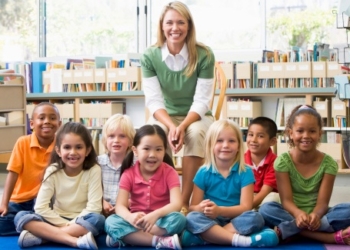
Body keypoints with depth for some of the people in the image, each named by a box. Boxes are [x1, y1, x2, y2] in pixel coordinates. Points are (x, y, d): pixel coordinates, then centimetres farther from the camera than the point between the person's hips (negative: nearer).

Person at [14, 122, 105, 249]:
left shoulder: (93, 171, -9)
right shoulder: (52, 171, -5)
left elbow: (94, 207, -14)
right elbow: (41, 207, -10)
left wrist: (71, 224, -19)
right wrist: (65, 225, -17)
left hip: (81, 221, -2)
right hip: (57, 221, 2)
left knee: (98, 220, -35)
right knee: (21, 216, -23)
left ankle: (40, 235, -32)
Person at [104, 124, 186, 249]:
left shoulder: (169, 172, -6)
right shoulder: (128, 174, -2)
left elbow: (176, 204, -19)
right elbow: (120, 206, -12)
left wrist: (155, 215, -38)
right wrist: (131, 217, -37)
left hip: (160, 221, -1)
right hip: (138, 221, 1)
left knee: (179, 219, -33)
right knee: (111, 222, -27)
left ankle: (127, 237, -27)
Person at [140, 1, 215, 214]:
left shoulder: (204, 55, -14)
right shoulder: (150, 56, -9)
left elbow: (201, 101, -16)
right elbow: (154, 100, -13)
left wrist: (182, 126, -33)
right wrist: (171, 126, -31)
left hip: (197, 115, -1)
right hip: (165, 115, 1)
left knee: (195, 133, -35)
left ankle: (185, 201, -28)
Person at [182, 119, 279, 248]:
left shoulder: (245, 172, 0)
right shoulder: (203, 173, 3)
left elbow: (246, 207, -8)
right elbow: (192, 207, 0)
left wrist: (220, 210, -26)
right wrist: (201, 208, -25)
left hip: (235, 221, 0)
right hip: (210, 222, 0)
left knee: (255, 218, -29)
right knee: (192, 218, -31)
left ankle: (208, 236, -30)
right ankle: (238, 239, -39)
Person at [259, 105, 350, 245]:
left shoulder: (328, 163, -4)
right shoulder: (283, 161, -6)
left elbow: (322, 202, -11)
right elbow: (286, 200, -14)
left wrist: (316, 215, -36)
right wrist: (298, 213, -38)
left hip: (316, 216, 1)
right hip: (292, 215, -1)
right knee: (266, 209, -32)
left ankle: (285, 230, -33)